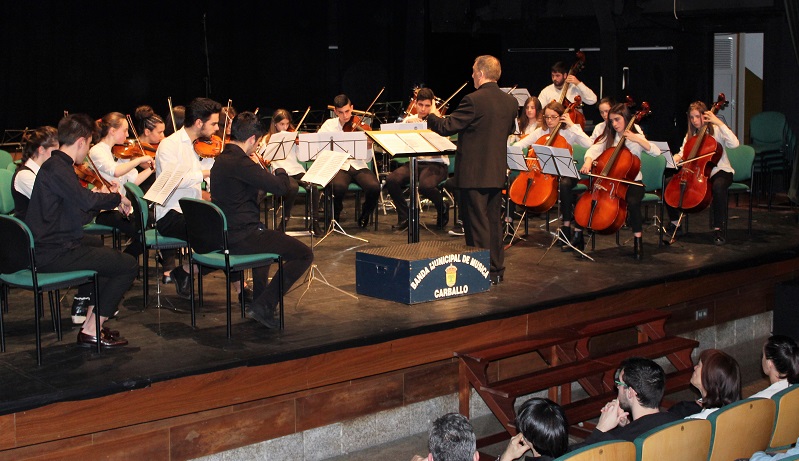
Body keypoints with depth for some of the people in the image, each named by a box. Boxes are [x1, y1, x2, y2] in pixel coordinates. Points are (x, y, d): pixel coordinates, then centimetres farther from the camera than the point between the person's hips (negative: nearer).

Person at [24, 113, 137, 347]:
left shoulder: (55, 166, 16)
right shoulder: (56, 168, -17)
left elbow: (79, 205, 23)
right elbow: (86, 200, -32)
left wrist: (109, 199, 18)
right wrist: (117, 197, -17)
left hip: (50, 248, 11)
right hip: (54, 255, -11)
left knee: (111, 257, 28)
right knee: (128, 265, -9)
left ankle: (90, 323, 22)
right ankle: (91, 332, -4)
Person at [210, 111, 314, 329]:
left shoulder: (221, 160, 10)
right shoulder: (239, 163, -20)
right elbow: (280, 187, -21)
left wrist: (258, 167, 20)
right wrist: (281, 171, -1)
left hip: (223, 236, 10)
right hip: (242, 238, -10)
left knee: (266, 236, 41)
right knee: (304, 255, -6)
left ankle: (258, 298, 45)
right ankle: (263, 306, -7)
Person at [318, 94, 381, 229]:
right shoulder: (329, 125, 7)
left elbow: (368, 157, 1)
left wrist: (369, 147, -22)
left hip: (358, 166, 1)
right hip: (339, 167, -1)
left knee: (374, 187, -29)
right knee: (338, 186, -36)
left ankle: (364, 216, 3)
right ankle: (335, 216, -2)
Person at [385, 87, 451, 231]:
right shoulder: (409, 120, 11)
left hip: (436, 163, -3)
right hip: (414, 162, 4)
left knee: (425, 185, -36)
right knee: (391, 180, -25)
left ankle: (443, 209, 0)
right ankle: (404, 216, -4)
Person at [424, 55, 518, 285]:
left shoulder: (473, 100, -17)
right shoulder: (510, 102, 5)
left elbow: (446, 127, -14)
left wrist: (432, 117, 5)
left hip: (474, 174, -7)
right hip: (497, 172, 7)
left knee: (477, 222, 0)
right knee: (494, 221, 15)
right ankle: (496, 270, 22)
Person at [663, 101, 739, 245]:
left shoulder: (716, 131, -5)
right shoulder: (690, 135, 12)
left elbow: (734, 143, -23)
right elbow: (682, 153, 6)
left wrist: (719, 123, -23)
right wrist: (676, 158, -18)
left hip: (719, 171, -5)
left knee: (718, 186, -41)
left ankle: (718, 228, -29)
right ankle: (675, 223, 3)